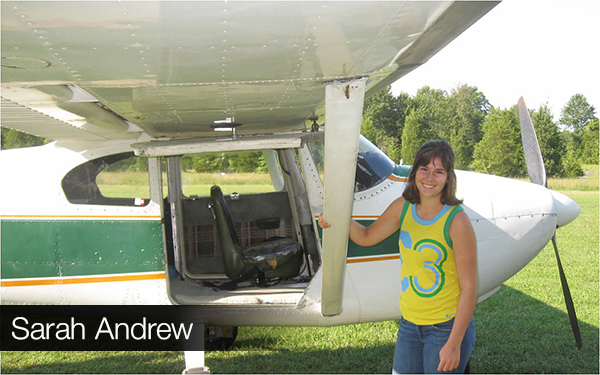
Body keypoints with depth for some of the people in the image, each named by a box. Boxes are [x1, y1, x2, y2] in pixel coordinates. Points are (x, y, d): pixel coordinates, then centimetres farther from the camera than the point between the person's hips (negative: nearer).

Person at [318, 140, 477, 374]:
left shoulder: (456, 221, -17)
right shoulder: (403, 207, 0)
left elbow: (469, 288, -16)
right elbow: (368, 237, 16)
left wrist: (454, 343, -18)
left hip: (448, 327, -6)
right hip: (410, 325, 6)